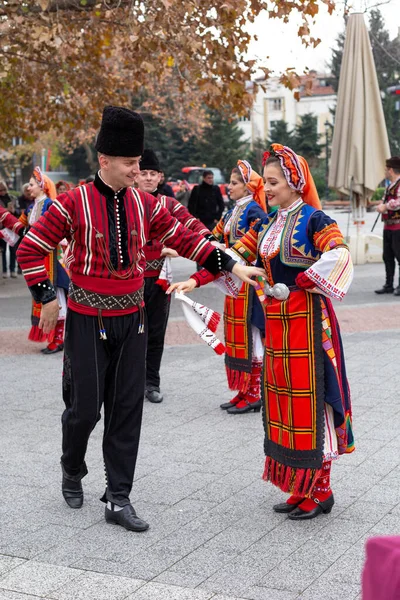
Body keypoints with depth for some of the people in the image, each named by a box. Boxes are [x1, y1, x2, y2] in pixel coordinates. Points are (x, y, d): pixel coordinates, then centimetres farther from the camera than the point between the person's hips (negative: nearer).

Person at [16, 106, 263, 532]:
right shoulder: (73, 203, -10)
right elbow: (30, 250, -6)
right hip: (88, 320, -4)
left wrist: (231, 266, 0)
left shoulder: (144, 203, 3)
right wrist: (47, 298, -9)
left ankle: (119, 500, 12)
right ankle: (72, 470, 34)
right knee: (85, 406, 3)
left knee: (127, 408, 4)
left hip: (132, 318, 4)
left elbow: (184, 239, 7)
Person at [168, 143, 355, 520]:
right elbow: (233, 257, 7)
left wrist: (295, 286, -20)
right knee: (282, 399, 8)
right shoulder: (265, 225, 13)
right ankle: (301, 488, 18)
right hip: (275, 320, 7)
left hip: (305, 320, -7)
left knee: (307, 399, -5)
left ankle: (320, 491, 6)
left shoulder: (313, 219, -8)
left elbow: (338, 256, -24)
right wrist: (195, 280, -6)